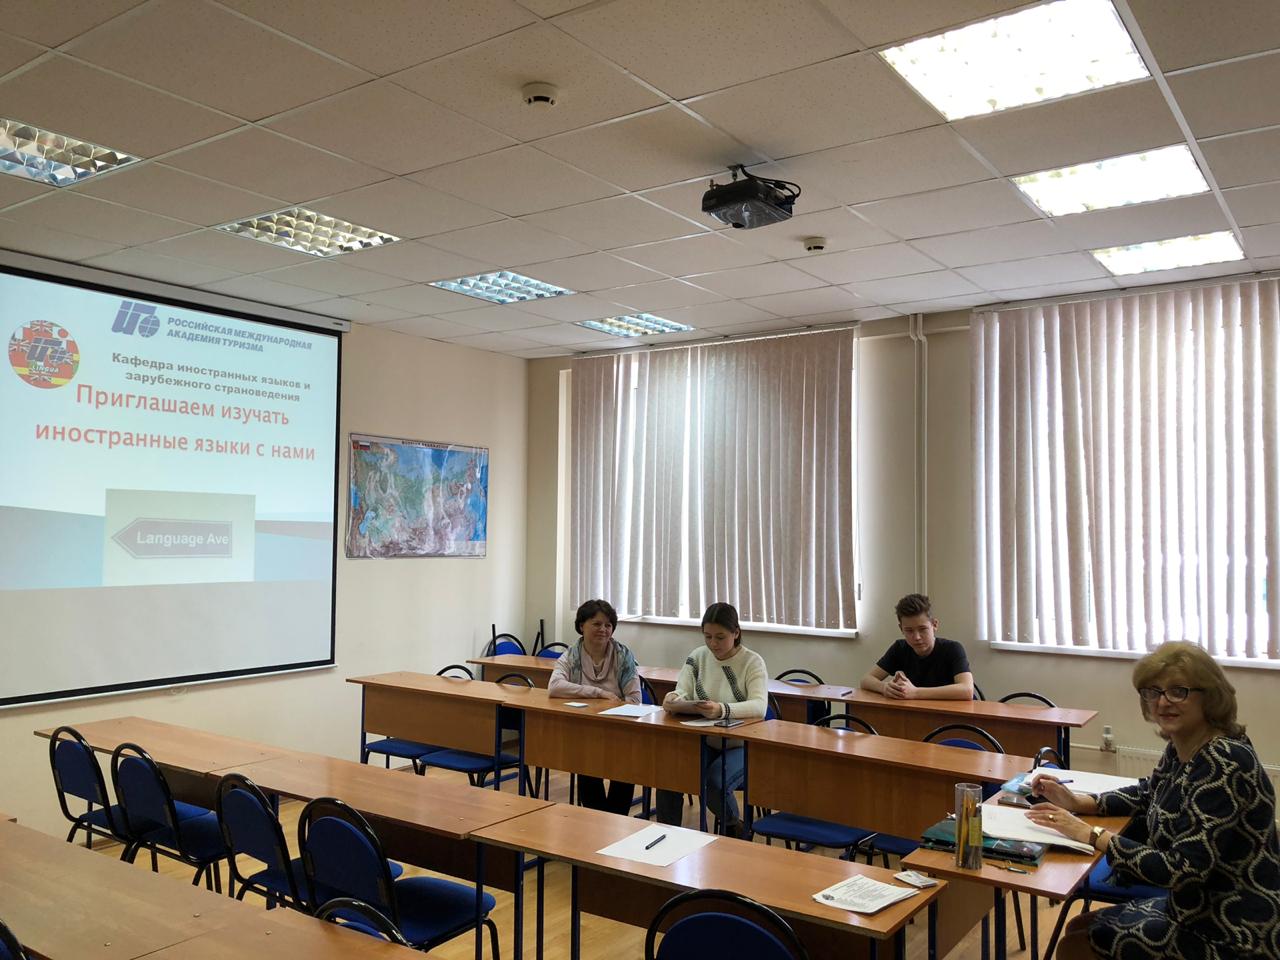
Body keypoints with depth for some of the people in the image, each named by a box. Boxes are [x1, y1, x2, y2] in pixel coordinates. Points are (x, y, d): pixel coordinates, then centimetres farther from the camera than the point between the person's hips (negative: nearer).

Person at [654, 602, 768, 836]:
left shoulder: (752, 662, -9)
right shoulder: (697, 657, 4)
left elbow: (759, 706, -25)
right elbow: (682, 693, -4)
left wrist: (723, 710, -45)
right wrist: (673, 700, -31)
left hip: (739, 746, -3)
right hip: (702, 741, 4)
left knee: (715, 783, -29)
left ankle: (734, 830, 5)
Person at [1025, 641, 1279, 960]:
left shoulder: (1224, 764, -27)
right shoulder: (1181, 749, 0)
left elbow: (1181, 870, -31)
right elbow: (1148, 794, 20)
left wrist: (1091, 834, -25)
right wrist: (1075, 802, 4)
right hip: (1199, 909, 8)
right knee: (1079, 928, 15)